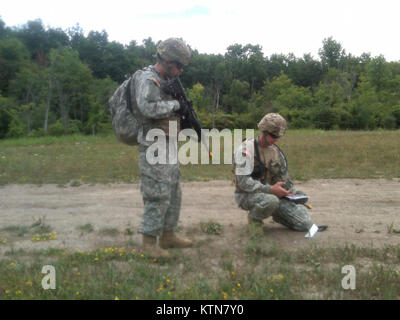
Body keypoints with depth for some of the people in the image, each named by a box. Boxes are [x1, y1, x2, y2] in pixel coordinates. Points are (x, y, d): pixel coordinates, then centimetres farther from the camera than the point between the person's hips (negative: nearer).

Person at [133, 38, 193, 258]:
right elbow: (148, 108, -30)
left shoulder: (166, 81, 16)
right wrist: (174, 104, -17)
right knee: (157, 196, -5)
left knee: (173, 193, 14)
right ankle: (149, 241, 7)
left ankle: (168, 235, 26)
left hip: (169, 148, 10)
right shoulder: (147, 79, -13)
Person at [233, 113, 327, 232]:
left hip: (270, 194, 5)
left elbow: (283, 178, 13)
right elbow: (243, 182, -25)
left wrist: (293, 192, -5)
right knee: (271, 200, -38)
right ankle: (254, 218, -10)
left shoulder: (275, 151, 6)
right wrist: (270, 189, -30)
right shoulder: (246, 148, -17)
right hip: (247, 195, -5)